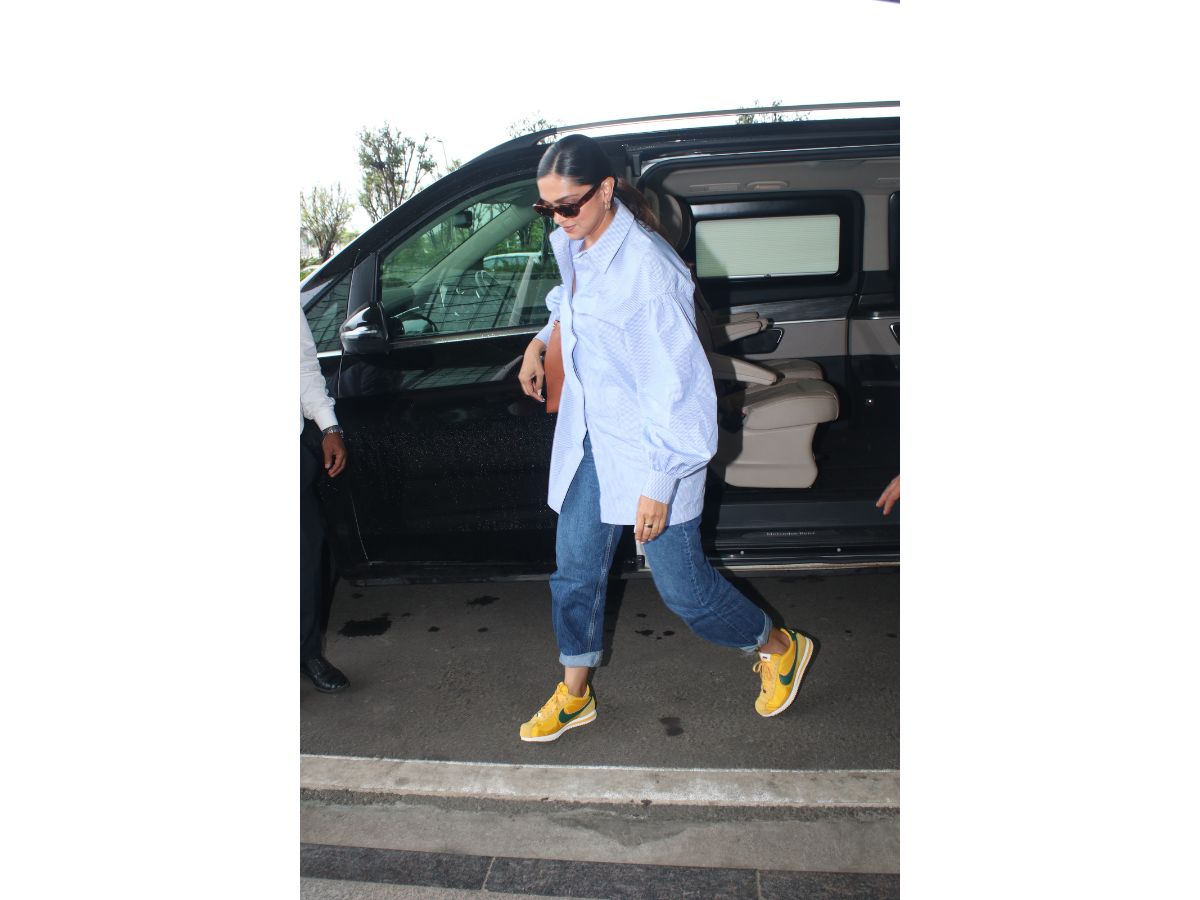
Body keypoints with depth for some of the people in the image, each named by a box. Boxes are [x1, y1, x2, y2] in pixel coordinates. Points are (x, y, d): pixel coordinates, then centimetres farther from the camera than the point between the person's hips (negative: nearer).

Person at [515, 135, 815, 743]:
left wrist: (658, 485, -22)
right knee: (575, 570, 12)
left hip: (649, 448, -7)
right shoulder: (568, 243, 2)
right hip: (588, 437, 8)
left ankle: (778, 647, 32)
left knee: (682, 587, 4)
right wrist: (540, 341, 16)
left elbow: (677, 385, -23)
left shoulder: (648, 270, -24)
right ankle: (574, 696, 34)